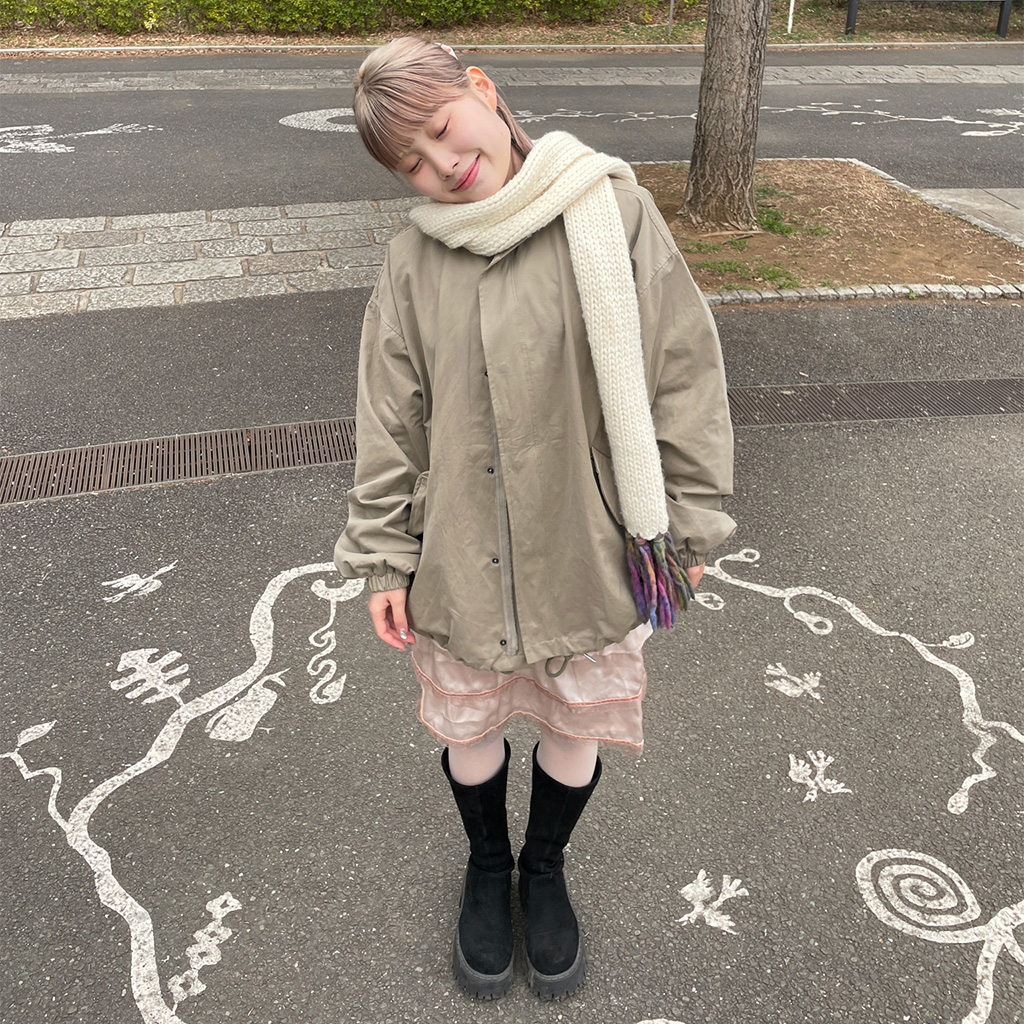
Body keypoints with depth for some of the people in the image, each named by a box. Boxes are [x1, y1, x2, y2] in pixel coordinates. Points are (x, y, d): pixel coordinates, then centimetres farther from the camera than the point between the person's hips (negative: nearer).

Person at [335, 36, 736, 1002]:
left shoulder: (610, 209, -10)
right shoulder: (415, 259, -6)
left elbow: (681, 367, -6)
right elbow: (390, 420, 0)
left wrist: (683, 522, -3)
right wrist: (386, 558, 2)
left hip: (590, 555, 0)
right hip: (462, 559, 1)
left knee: (575, 727, 18)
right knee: (469, 725, 19)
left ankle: (545, 868, 48)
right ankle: (486, 864, 50)